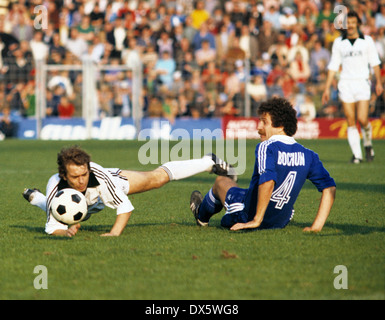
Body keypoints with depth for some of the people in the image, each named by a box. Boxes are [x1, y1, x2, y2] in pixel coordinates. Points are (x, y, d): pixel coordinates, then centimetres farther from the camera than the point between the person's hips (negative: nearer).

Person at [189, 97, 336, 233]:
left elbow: (268, 181, -38)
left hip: (248, 217, -5)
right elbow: (329, 187, -5)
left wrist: (256, 220, -31)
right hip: (281, 222, 5)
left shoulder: (266, 147, -21)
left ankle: (202, 215, 57)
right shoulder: (307, 155, -3)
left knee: (221, 181, 27)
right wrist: (316, 226, -3)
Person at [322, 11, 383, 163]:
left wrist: (378, 82, -3)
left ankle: (368, 144, 16)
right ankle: (357, 155, 0)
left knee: (362, 119, -13)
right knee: (350, 121, -4)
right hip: (345, 84, 1)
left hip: (362, 83, -1)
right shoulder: (338, 42, 8)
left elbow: (375, 62, 8)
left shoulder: (367, 41, 6)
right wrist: (327, 88, 7)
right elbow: (333, 66, 11)